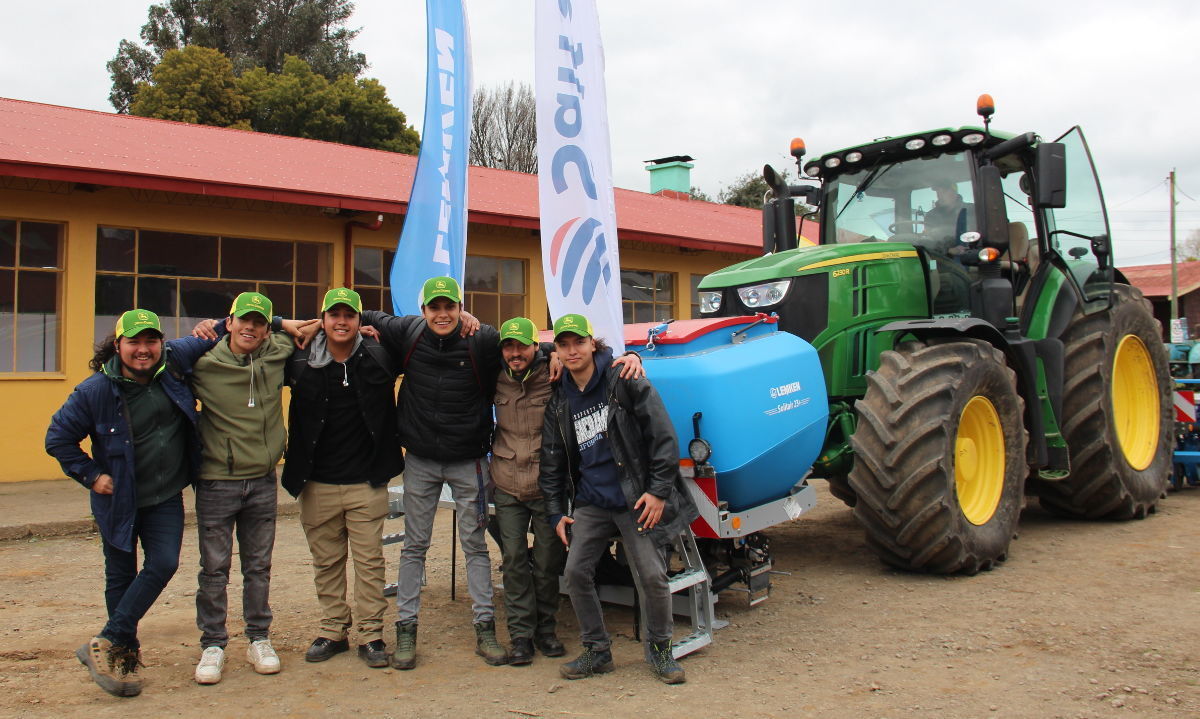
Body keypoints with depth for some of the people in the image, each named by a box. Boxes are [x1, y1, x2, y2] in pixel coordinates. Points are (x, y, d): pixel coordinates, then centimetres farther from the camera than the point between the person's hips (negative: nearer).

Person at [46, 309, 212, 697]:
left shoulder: (174, 364, -7)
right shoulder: (95, 390, -13)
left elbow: (206, 341, 11)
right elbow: (58, 438, -3)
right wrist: (91, 475, -8)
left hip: (166, 498, 2)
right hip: (119, 500, -2)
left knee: (163, 565, -11)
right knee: (121, 577, 9)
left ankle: (107, 643, 1)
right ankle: (125, 653, 24)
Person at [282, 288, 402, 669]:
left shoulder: (379, 357, -3)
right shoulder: (300, 362, -1)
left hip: (367, 481, -1)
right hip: (318, 483, 2)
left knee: (369, 560, 4)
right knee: (326, 561, 12)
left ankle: (371, 634, 14)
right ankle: (332, 631, 25)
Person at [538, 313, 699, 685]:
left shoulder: (624, 381, -7)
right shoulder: (559, 401, 7)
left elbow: (663, 436, -9)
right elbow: (552, 462, 13)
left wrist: (659, 490, -14)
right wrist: (557, 513, 7)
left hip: (635, 499, -4)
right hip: (590, 501, 4)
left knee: (652, 576, -7)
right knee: (576, 572, -4)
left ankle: (659, 650, 16)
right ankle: (596, 651, 15)